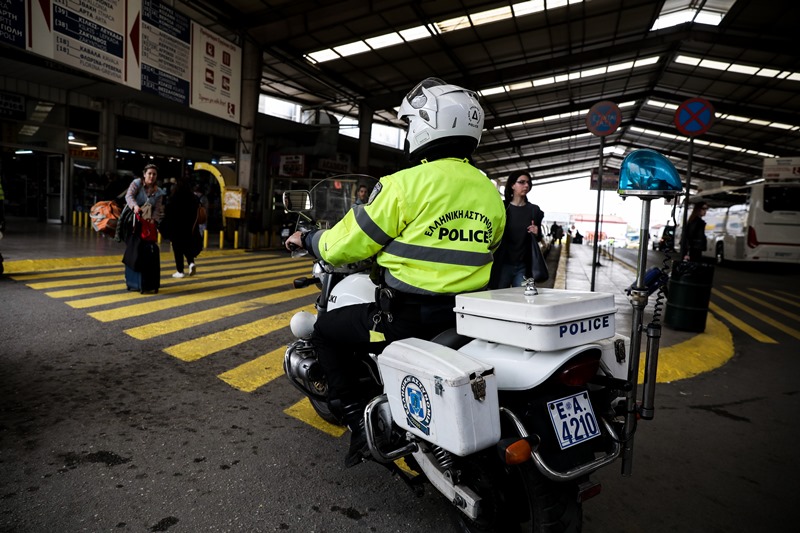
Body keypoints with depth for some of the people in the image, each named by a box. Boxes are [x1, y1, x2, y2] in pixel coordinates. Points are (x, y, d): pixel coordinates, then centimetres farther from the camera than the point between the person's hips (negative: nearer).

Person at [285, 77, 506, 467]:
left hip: (410, 317, -7)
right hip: (469, 317, 8)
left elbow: (347, 244, -9)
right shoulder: (490, 192, 6)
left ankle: (359, 421, 11)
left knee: (326, 329, 14)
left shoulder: (405, 185, -15)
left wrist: (307, 240, 11)